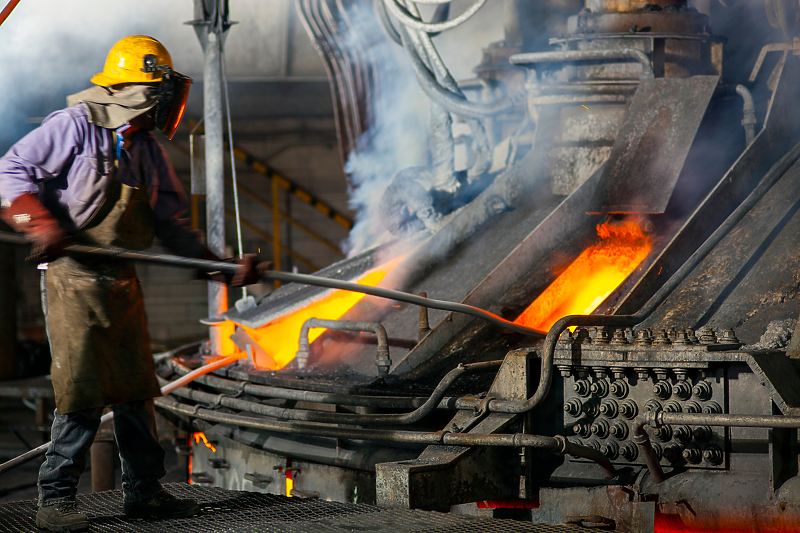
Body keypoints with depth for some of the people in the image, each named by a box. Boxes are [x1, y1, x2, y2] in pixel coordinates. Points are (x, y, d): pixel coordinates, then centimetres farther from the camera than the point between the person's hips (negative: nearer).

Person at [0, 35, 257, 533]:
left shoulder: (149, 151, 13)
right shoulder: (75, 127, -9)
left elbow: (172, 224, 18)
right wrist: (42, 222, -25)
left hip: (124, 284, 7)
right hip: (74, 280, -7)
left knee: (136, 389, 10)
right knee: (83, 392, -10)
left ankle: (143, 491, 21)